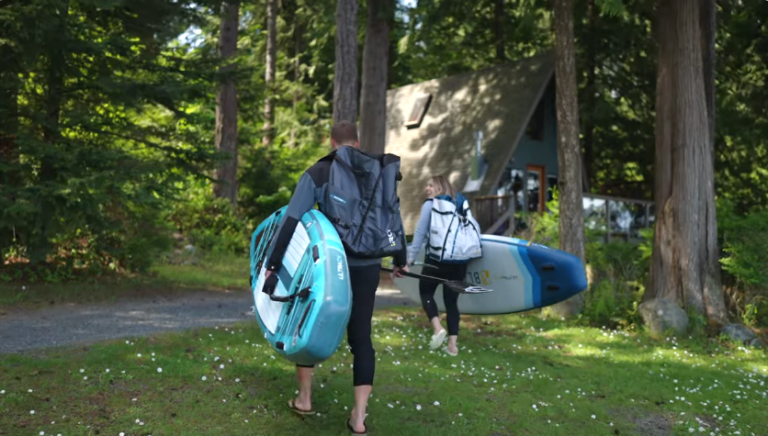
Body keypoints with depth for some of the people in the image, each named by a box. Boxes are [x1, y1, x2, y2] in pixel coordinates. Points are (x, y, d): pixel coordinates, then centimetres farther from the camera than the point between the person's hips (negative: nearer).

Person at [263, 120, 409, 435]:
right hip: (367, 265, 2)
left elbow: (291, 221, -11)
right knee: (361, 335, 9)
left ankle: (304, 399, 26)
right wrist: (400, 260, 19)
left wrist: (273, 262, -9)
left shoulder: (317, 174, -3)